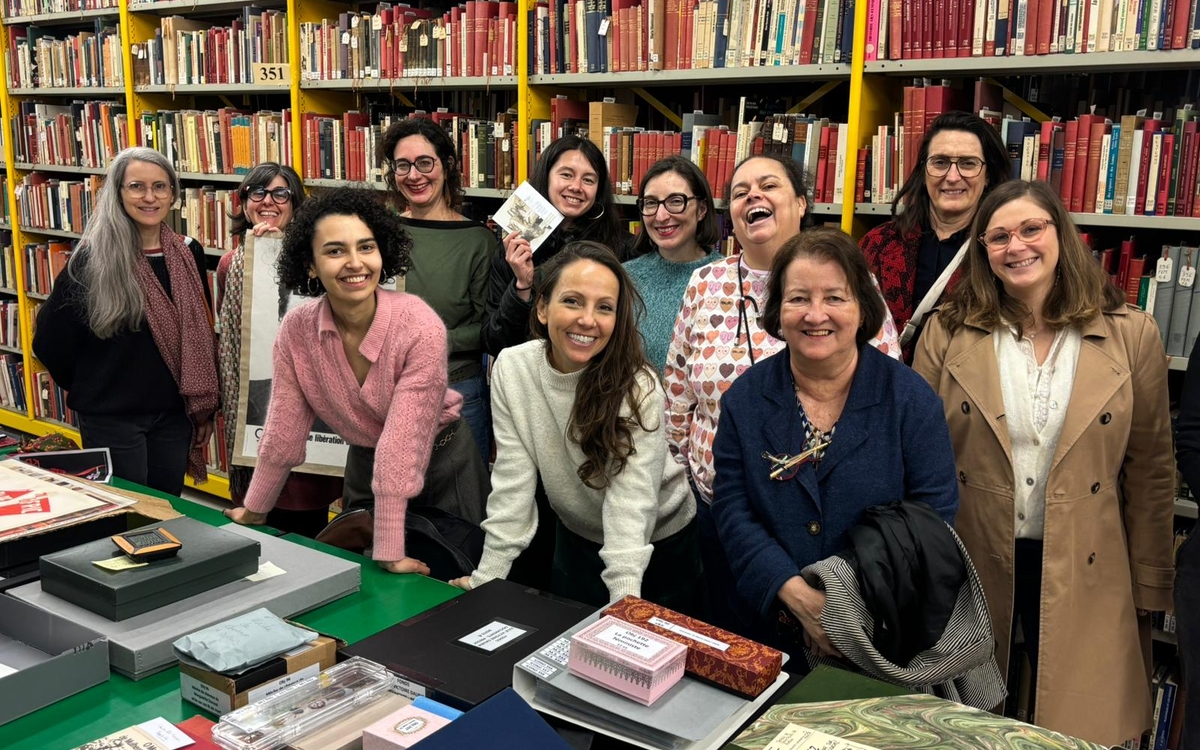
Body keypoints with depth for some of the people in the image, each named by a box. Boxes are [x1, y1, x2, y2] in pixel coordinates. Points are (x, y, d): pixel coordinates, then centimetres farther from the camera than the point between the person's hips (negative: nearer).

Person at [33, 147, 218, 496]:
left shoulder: (189, 253, 2)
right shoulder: (92, 257, -11)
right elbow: (50, 336, -5)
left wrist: (205, 407, 9)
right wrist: (87, 385, 6)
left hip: (174, 412, 4)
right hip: (112, 416, -4)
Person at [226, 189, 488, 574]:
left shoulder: (420, 327, -29)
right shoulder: (296, 329, -16)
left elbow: (402, 442, -31)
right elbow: (284, 428, -5)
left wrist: (389, 553, -29)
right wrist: (254, 511, 3)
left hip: (439, 462, -3)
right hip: (364, 464, 4)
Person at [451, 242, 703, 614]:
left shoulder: (639, 388, -26)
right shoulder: (510, 368, -17)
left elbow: (631, 500, -31)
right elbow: (512, 481, -15)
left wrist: (625, 600, -40)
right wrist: (487, 577, -19)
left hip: (660, 541, -3)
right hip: (576, 538, 3)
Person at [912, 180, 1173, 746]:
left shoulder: (1131, 335, -3)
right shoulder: (948, 332, -3)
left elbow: (1150, 471, 2)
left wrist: (1149, 587, 4)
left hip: (1082, 572, 0)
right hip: (969, 566, 1)